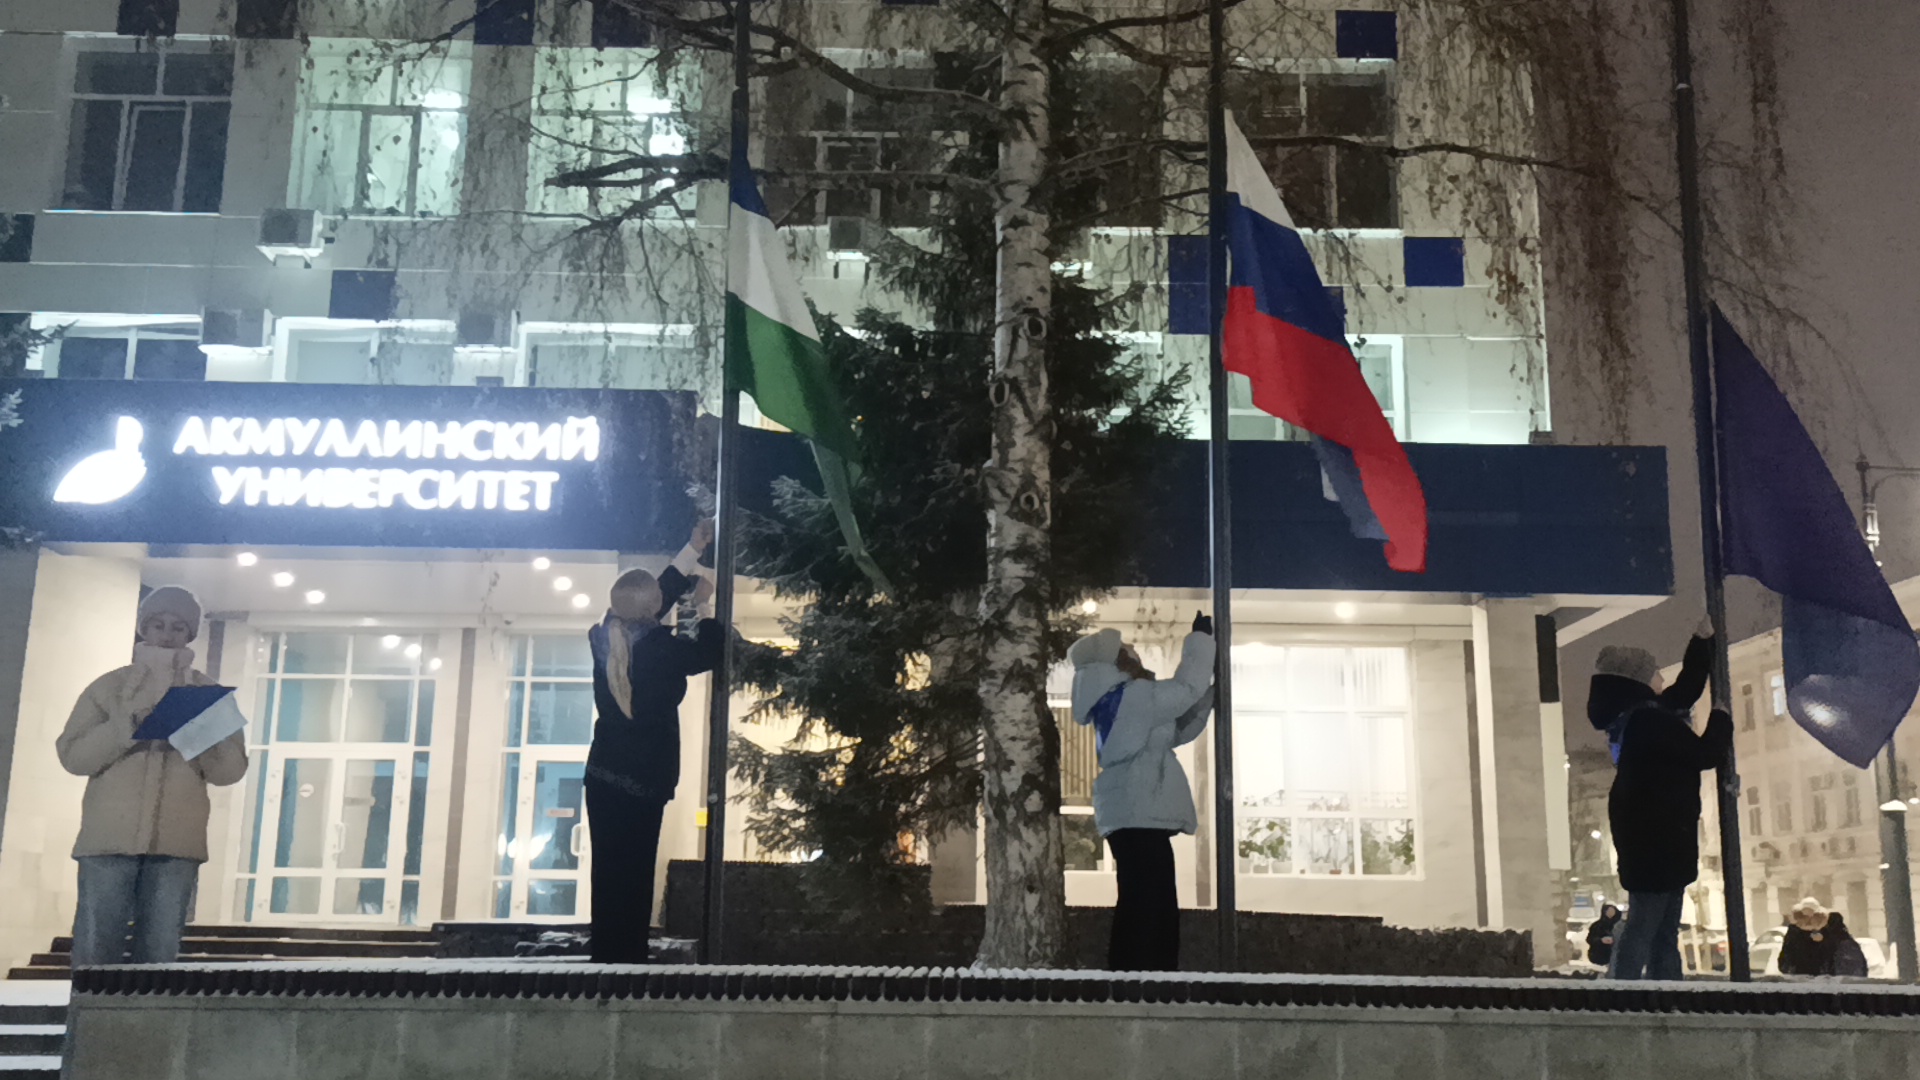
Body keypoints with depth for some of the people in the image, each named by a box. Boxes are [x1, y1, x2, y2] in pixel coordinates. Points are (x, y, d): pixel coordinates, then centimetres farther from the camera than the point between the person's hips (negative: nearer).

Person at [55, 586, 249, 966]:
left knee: (160, 956, -1)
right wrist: (130, 724, -11)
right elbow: (72, 755, 2)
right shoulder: (108, 687, 12)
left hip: (177, 842, 1)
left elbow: (231, 768, 6)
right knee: (95, 953, -5)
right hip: (110, 837, -1)